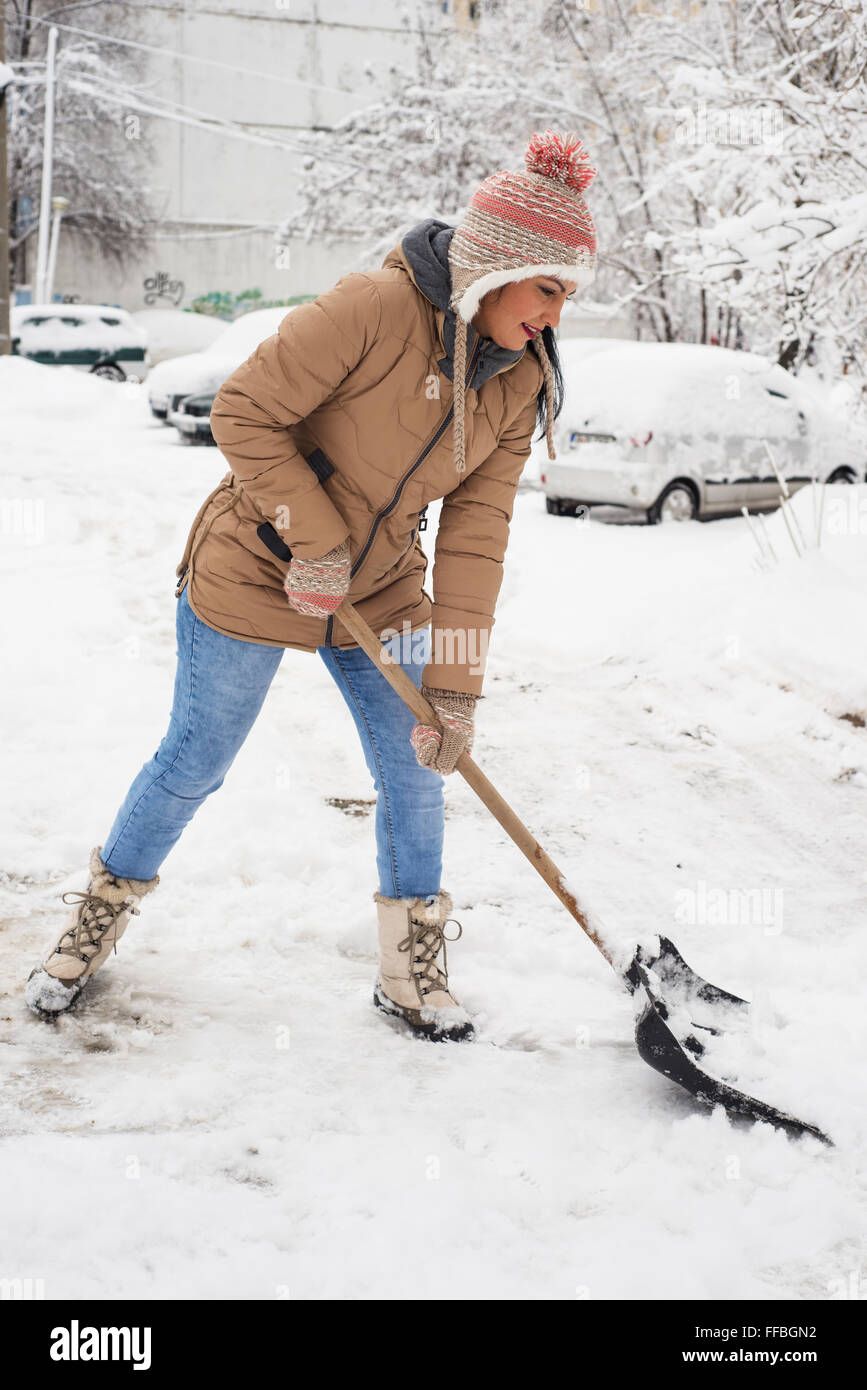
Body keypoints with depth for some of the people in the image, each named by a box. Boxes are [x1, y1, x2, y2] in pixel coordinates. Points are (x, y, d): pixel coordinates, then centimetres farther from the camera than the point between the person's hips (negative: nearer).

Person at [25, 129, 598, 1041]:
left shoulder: (519, 382, -6)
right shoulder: (374, 308, -26)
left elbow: (475, 535, -7)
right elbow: (243, 413, -22)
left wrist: (455, 686, -12)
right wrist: (315, 539, -22)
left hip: (380, 594, 6)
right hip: (256, 574, -5)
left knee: (417, 770, 6)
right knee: (194, 765, 6)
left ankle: (410, 971, 24)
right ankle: (98, 918, 30)